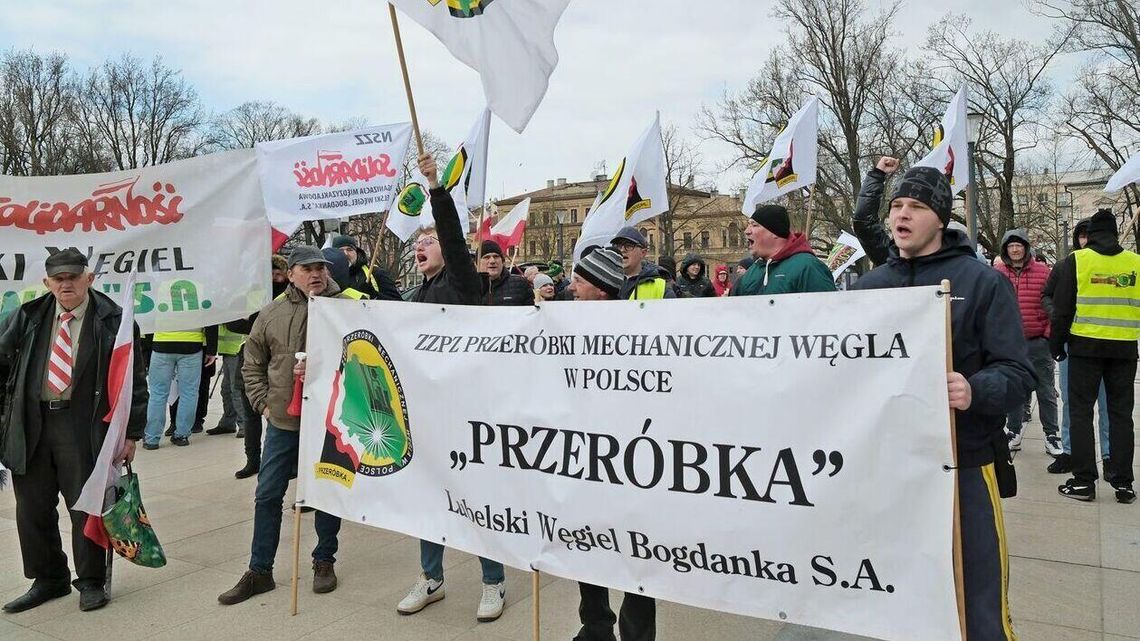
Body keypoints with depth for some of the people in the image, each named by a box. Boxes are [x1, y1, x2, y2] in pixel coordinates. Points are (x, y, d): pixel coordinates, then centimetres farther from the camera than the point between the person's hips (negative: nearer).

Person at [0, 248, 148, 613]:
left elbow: (134, 380, -3)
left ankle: (91, 581, 22)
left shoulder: (112, 321, -4)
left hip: (84, 427, -4)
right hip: (30, 424, 4)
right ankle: (48, 579, 29)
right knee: (32, 508, 12)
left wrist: (131, 433, -5)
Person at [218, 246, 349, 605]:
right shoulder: (271, 313, 4)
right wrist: (263, 403, 5)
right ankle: (259, 571, 23)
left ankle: (324, 561, 29)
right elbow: (252, 365, 14)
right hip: (282, 421, 3)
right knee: (267, 495, 8)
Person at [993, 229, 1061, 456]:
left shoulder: (1043, 272, 0)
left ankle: (1051, 435, 17)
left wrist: (1049, 333, -6)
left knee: (1046, 391, 6)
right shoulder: (997, 273, 2)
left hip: (1038, 342, -1)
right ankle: (1013, 432, 24)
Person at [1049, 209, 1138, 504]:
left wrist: (1057, 344, 6)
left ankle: (1084, 480, 4)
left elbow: (1062, 309, -3)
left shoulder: (1075, 261, -3)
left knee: (1081, 411, 4)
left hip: (1085, 346, -2)